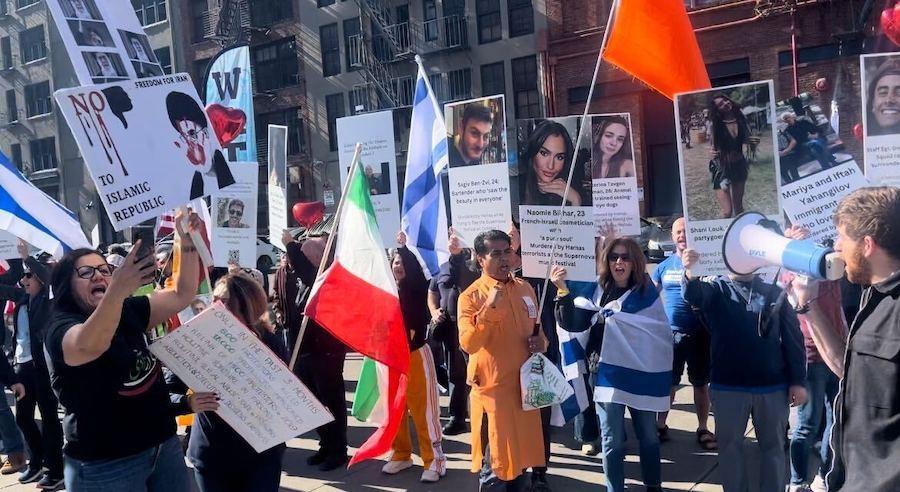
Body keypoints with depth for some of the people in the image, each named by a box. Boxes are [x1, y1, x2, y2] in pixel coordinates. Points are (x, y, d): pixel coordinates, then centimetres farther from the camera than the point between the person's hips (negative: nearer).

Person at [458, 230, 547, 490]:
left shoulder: (525, 288, 7)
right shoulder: (471, 296, -11)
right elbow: (468, 344, -22)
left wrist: (541, 342, -2)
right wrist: (490, 308, -31)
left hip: (524, 385, 6)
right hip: (492, 388, -5)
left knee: (521, 454, 17)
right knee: (494, 461, 1)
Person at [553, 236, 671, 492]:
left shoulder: (646, 291, -1)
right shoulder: (597, 290, -2)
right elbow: (572, 323, -13)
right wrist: (562, 291, -28)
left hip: (642, 373, 1)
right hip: (609, 374, -1)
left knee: (648, 436, 16)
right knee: (612, 442, 5)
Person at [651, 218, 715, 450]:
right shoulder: (664, 266, 6)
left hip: (700, 333, -2)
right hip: (670, 333, 2)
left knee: (701, 384, 9)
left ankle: (703, 429, 21)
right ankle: (661, 425, 23)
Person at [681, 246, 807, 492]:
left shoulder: (774, 293, 6)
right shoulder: (715, 288, 2)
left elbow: (793, 338, 5)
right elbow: (693, 294, -22)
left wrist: (798, 380, -2)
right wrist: (690, 274, -45)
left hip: (772, 385, 1)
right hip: (728, 386, -1)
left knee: (773, 445, 13)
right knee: (730, 445, 10)